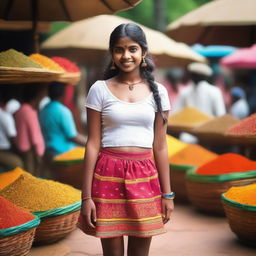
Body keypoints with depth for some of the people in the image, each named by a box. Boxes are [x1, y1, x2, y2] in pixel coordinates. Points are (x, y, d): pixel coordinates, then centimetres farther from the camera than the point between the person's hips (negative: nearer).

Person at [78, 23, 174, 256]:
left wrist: (167, 193, 6)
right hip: (109, 175, -2)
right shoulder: (100, 89, 0)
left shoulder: (157, 91, 5)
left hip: (145, 177, 2)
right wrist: (86, 195, -4)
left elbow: (160, 146, 7)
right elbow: (93, 144, -1)